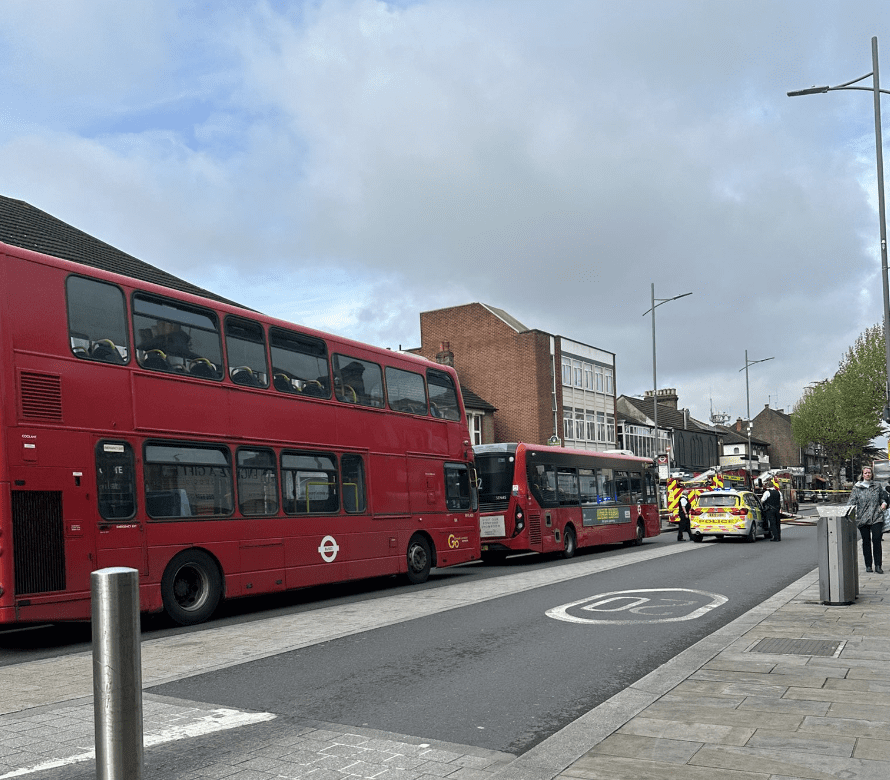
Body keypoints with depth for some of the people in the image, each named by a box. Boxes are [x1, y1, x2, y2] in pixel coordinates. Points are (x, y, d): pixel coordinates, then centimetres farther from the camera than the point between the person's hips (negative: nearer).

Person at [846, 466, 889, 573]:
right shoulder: (857, 488, 5)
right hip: (862, 519, 0)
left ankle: (878, 566, -6)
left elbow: (884, 496, 25)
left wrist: (884, 503, 4)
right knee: (866, 542, 5)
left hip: (876, 518, 0)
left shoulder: (877, 486, 10)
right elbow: (852, 502, 0)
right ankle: (868, 565, 14)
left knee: (877, 541, -9)